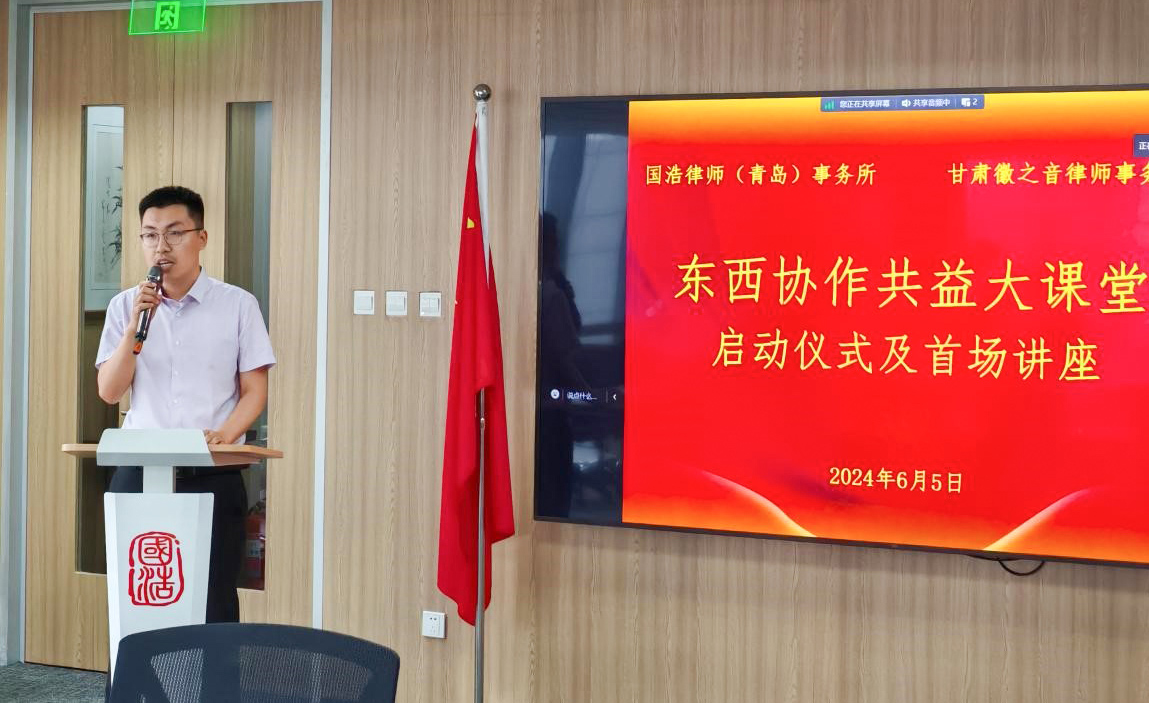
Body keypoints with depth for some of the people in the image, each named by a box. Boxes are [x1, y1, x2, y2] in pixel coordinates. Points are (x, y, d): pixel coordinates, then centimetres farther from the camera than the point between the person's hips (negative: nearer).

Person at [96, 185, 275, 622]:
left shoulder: (237, 305, 2)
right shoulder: (125, 306, 9)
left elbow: (255, 391, 2)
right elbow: (109, 391, 2)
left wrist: (225, 433, -17)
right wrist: (135, 326, -10)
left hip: (213, 476, -2)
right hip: (138, 471, 2)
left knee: (214, 602, -3)